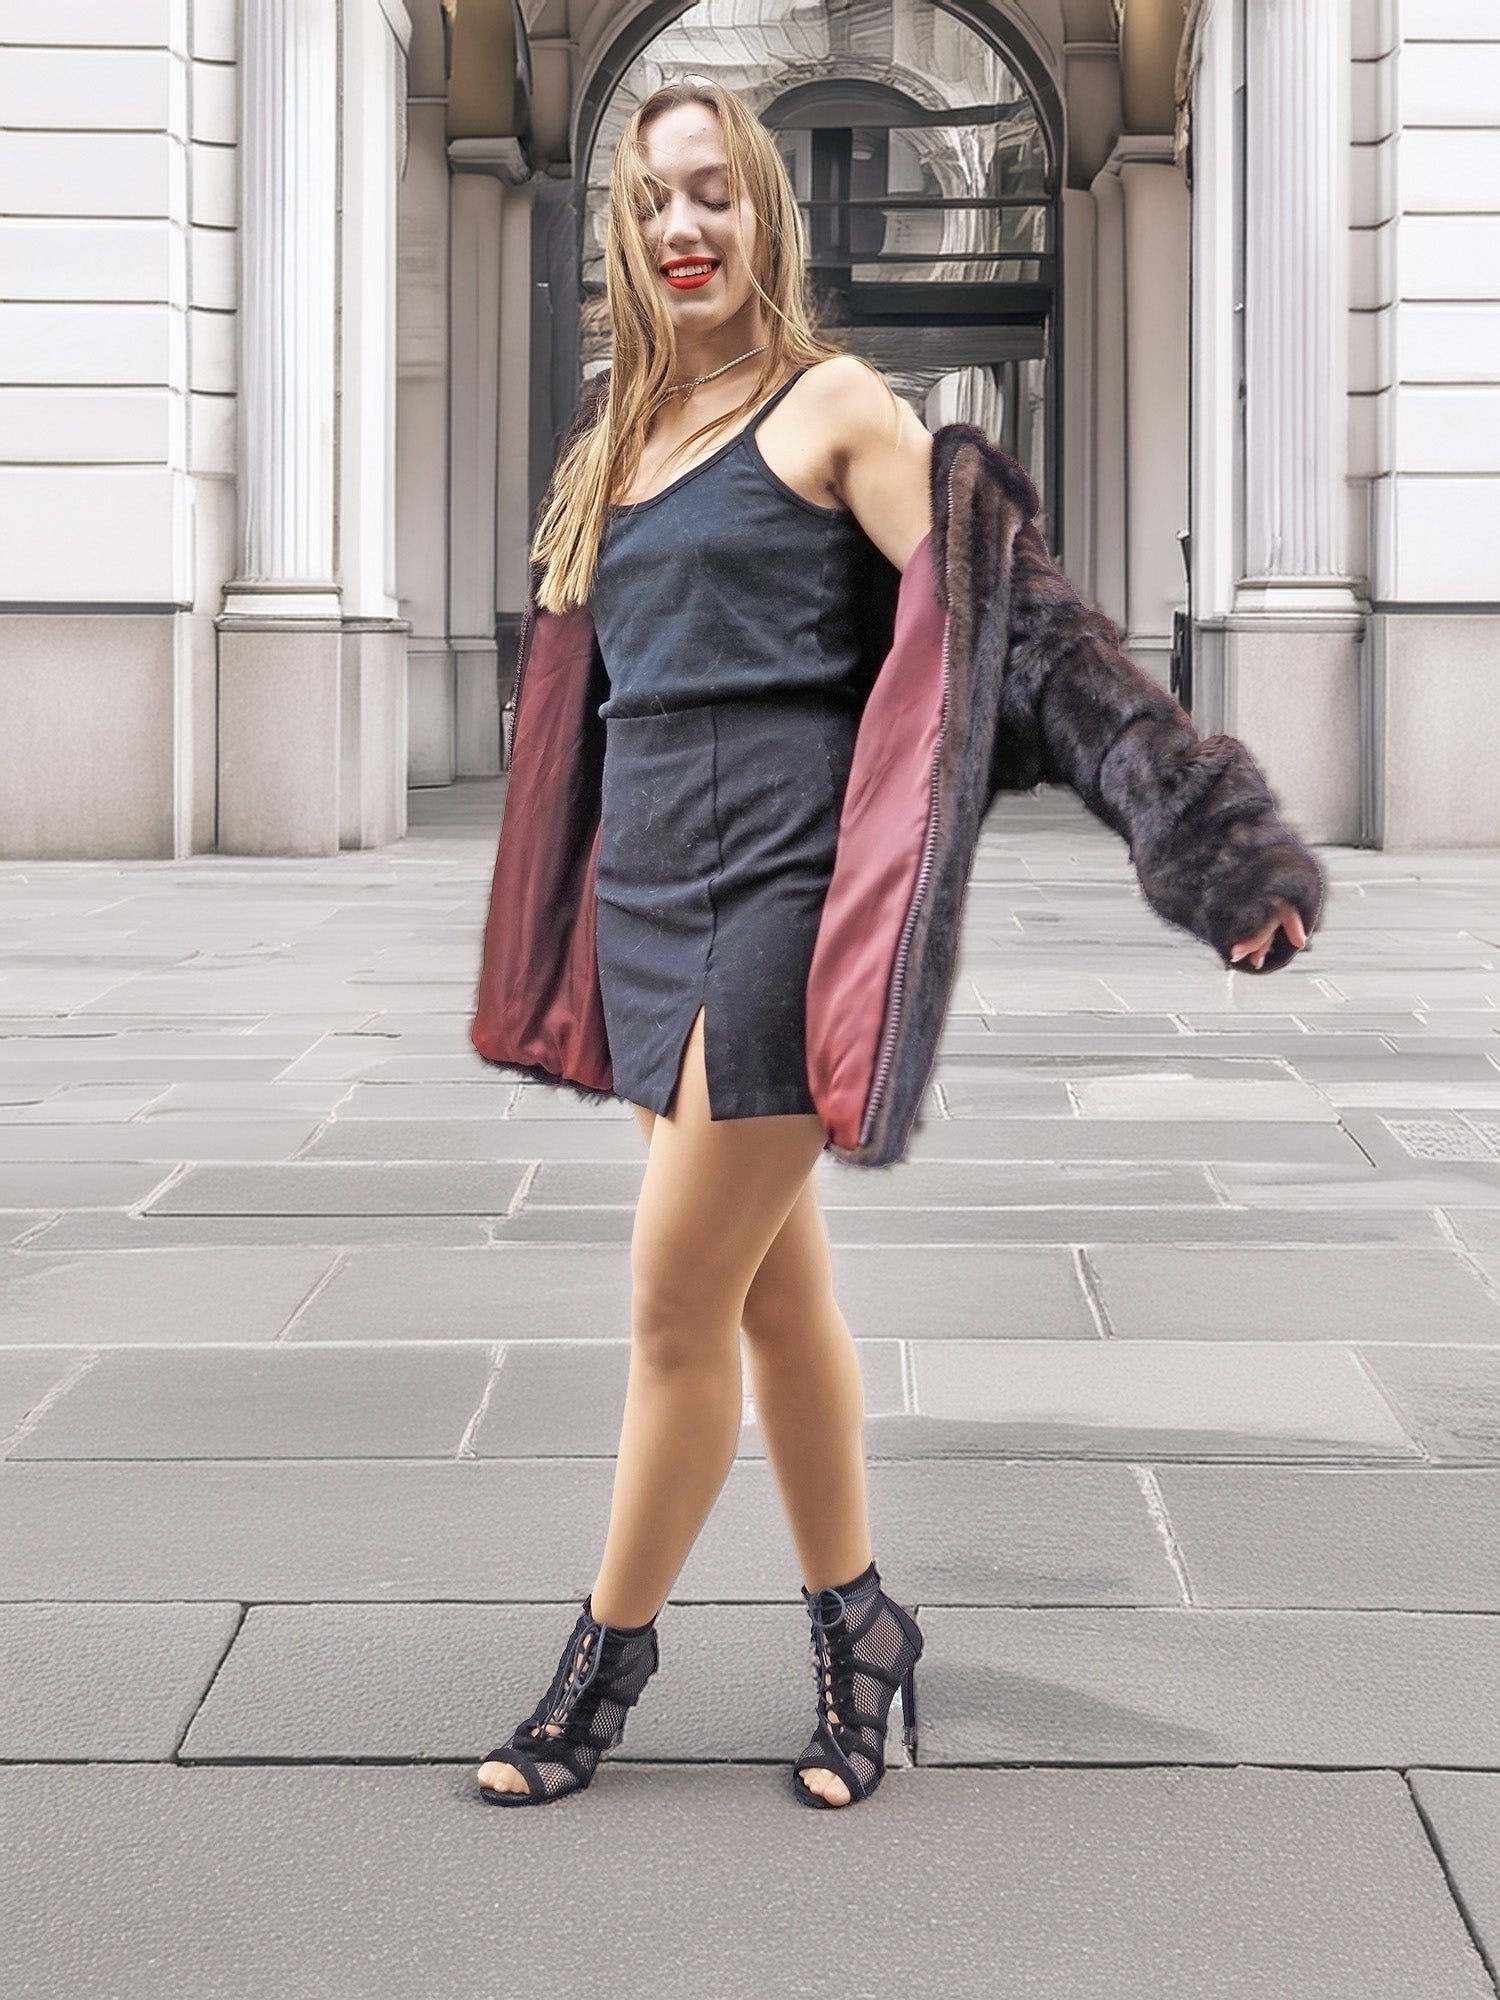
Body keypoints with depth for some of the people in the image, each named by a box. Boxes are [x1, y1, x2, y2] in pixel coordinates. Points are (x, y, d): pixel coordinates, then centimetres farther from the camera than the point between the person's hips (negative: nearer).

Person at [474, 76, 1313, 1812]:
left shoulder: (832, 404, -3)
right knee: (774, 1284, 12)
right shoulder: (622, 444, 17)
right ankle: (855, 1626, 24)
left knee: (677, 1300, -3)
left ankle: (611, 1647, 13)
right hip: (648, 870, 7)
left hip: (783, 864, -7)